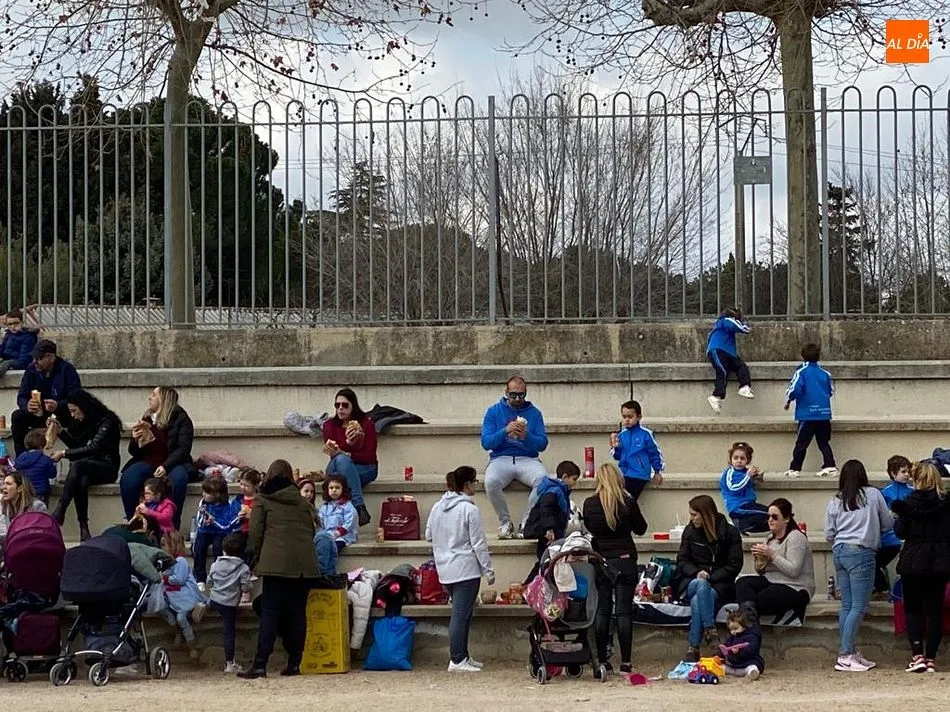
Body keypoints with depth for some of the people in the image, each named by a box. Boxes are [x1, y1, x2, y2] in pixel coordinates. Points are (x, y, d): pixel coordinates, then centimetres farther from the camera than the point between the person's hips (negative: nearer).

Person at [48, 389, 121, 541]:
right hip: (86, 470, 6)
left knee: (77, 465, -35)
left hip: (107, 468, -6)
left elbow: (93, 448, -20)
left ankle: (59, 511, -38)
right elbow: (77, 446, 25)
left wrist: (64, 454, -17)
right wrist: (61, 432, 10)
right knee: (81, 481, -33)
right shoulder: (83, 422, 14)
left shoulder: (107, 422, -10)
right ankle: (83, 528, -40)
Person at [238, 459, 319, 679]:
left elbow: (255, 532, 2)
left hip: (276, 563, -3)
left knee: (270, 612, -5)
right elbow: (311, 530, 18)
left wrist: (257, 557, 13)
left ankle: (260, 665, -13)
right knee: (298, 612, 7)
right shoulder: (302, 502, 17)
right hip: (304, 563, 3)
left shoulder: (262, 500, 7)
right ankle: (294, 663, 6)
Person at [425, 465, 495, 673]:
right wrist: (489, 570, -6)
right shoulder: (469, 509, -14)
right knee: (461, 614, -6)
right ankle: (457, 660, -6)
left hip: (445, 570, 7)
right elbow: (479, 543, -12)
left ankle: (463, 656, 21)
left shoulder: (437, 507, 7)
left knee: (462, 613, 16)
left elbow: (428, 536, 17)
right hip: (466, 569, -7)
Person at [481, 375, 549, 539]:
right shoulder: (494, 411, 9)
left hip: (527, 459, 1)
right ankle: (505, 522, -12)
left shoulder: (534, 413, 11)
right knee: (491, 482, -34)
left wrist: (526, 436, -17)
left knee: (543, 479, -33)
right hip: (501, 459, -1)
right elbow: (486, 443, -1)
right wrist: (505, 431, -16)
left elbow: (542, 444, 3)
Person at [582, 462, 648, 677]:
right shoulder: (628, 502, -9)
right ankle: (625, 662, 1)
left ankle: (601, 660, 7)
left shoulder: (589, 504, -4)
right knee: (624, 611, 1)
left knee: (602, 611, 8)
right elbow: (641, 529, 4)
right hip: (624, 560, -2)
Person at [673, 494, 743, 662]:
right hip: (692, 581, 2)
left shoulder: (730, 533, 1)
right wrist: (697, 573, -13)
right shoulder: (690, 531, 9)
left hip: (719, 585, -2)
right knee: (700, 585, -38)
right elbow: (682, 560, 9)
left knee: (697, 601, -35)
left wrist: (710, 578, -12)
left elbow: (734, 566, -2)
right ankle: (710, 631, -43)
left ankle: (693, 649, -37)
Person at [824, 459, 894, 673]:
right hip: (861, 551, -5)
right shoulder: (873, 494, 2)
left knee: (847, 605, 10)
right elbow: (888, 523, 8)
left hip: (839, 551, 5)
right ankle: (845, 655, -11)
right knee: (859, 607, -5)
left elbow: (829, 534, 9)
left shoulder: (834, 502, 10)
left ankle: (850, 652, 12)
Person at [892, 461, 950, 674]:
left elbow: (901, 532, -6)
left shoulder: (909, 502, -6)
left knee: (912, 609, 9)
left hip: (913, 562, -1)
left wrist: (899, 518, 12)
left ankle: (917, 654, -7)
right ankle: (930, 658, 3)